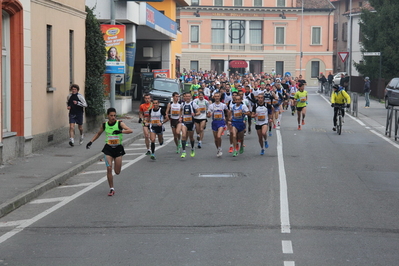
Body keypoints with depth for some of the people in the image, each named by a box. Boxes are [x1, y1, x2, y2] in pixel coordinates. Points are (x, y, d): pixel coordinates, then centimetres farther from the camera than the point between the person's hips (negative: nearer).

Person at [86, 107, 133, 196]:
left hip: (118, 148, -1)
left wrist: (121, 131, -37)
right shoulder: (104, 125, 0)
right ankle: (111, 189, 0)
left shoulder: (119, 123, -9)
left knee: (117, 172, 3)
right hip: (108, 148, 1)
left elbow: (130, 131, -22)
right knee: (109, 168, -11)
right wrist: (91, 141, 10)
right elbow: (98, 133, 19)